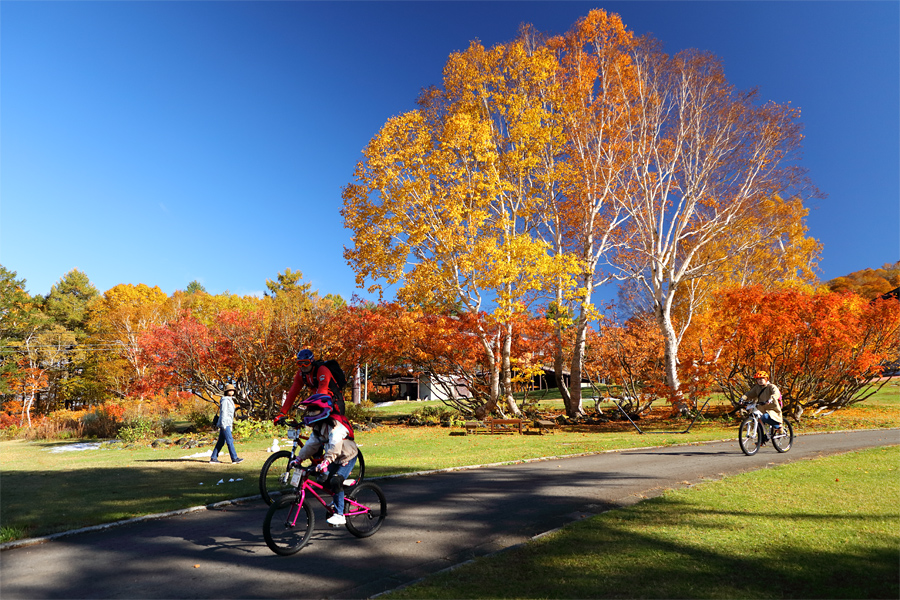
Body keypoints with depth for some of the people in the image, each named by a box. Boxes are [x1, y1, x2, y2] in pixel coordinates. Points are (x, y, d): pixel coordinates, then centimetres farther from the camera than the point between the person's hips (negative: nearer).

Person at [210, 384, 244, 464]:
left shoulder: (230, 400, 19)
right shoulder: (225, 400, -10)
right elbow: (223, 412, -15)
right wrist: (223, 424, -20)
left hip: (228, 424, 10)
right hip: (224, 424, -10)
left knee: (221, 442, 11)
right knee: (230, 441, -11)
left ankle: (213, 458, 16)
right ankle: (234, 458, -12)